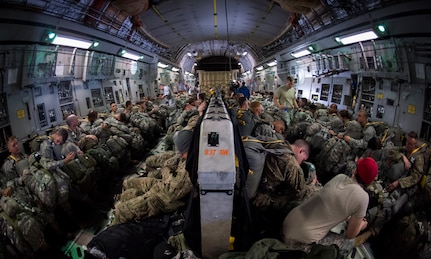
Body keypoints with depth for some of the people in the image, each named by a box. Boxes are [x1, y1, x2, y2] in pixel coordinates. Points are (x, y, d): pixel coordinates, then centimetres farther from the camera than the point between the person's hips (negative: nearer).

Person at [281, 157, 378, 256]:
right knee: (349, 243, 13)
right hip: (302, 242, -6)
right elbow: (350, 234, 2)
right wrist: (362, 225, 22)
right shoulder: (362, 197, -12)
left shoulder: (340, 177, 4)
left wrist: (350, 219, 36)